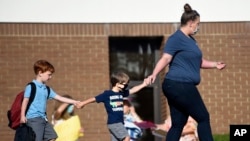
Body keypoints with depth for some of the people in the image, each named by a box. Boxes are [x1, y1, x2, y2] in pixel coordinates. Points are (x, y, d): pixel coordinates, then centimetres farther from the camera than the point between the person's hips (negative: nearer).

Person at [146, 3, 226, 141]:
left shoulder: (190, 40, 21)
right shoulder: (176, 38, -11)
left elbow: (198, 62, 33)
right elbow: (165, 58, -22)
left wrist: (215, 64, 29)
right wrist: (154, 74, -34)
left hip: (180, 87, 10)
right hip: (179, 86, -10)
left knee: (178, 124, 7)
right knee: (203, 118, 0)